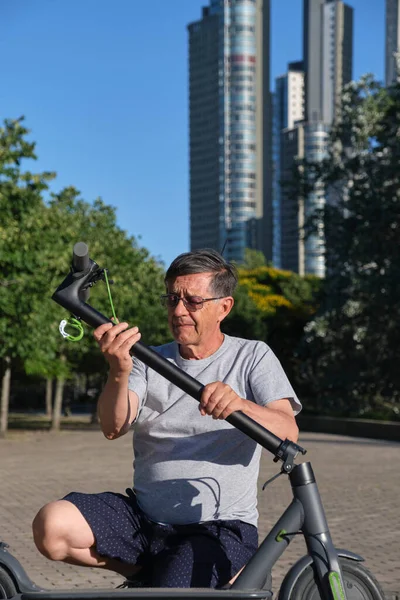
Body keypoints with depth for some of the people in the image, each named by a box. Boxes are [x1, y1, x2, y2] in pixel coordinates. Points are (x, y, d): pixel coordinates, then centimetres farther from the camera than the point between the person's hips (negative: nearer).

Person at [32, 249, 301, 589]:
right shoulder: (149, 362, 10)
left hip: (219, 527, -4)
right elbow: (114, 428, -7)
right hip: (143, 518, 4)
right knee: (51, 527, -19)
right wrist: (119, 373, -27)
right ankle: (148, 573, 4)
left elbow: (288, 433, -13)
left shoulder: (253, 357, 2)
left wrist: (241, 404, -34)